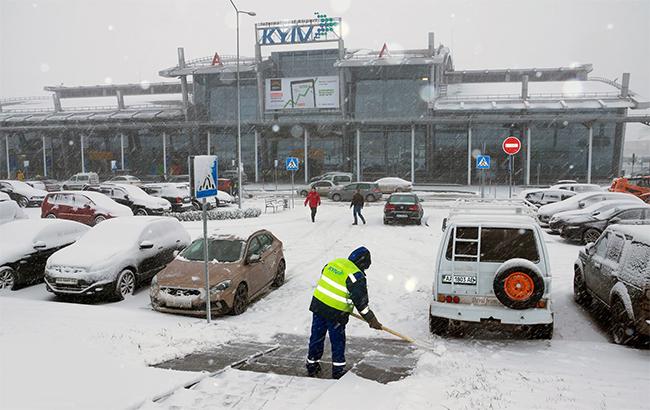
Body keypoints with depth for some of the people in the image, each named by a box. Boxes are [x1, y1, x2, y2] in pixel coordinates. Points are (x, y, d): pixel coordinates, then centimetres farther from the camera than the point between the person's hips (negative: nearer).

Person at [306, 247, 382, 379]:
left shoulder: (334, 263, 5)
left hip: (318, 305, 6)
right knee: (338, 342, 12)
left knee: (317, 337, 18)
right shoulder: (357, 276, -16)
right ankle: (338, 372, 23)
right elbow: (361, 301, -15)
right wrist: (371, 319, -5)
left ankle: (312, 366, 32)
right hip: (336, 314, -6)